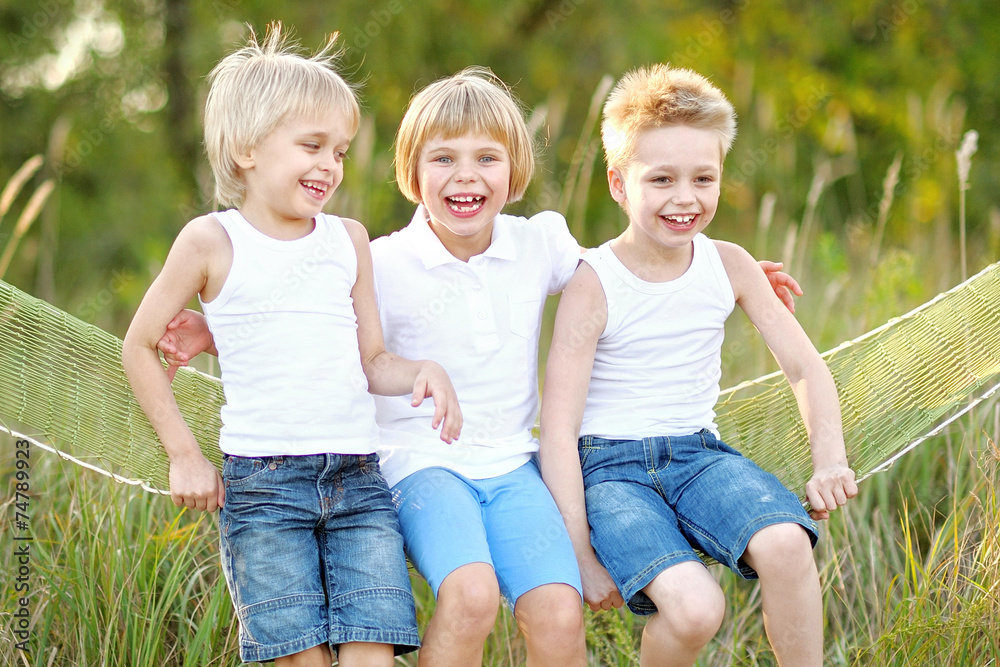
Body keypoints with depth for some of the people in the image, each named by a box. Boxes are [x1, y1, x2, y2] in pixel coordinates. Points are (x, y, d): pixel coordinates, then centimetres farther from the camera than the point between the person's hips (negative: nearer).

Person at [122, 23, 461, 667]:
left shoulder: (349, 239, 12)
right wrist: (185, 455, 3)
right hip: (261, 480, -3)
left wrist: (425, 371, -7)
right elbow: (140, 346, 8)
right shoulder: (212, 241, 0)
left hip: (359, 475, 3)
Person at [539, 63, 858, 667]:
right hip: (610, 466, -4)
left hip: (699, 453, 4)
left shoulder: (729, 266, 1)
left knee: (786, 544, -29)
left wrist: (830, 462, -10)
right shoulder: (594, 286, -11)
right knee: (694, 607, -28)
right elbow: (558, 430, -12)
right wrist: (584, 559, -16)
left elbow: (806, 369, 8)